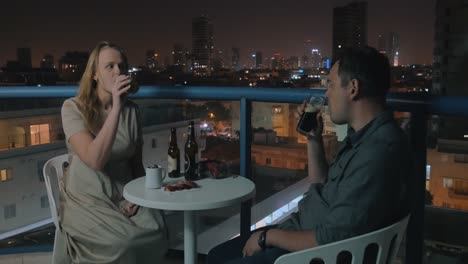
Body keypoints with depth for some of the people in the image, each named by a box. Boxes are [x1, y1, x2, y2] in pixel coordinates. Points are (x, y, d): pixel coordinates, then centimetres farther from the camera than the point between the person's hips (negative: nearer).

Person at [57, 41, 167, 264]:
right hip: (87, 200, -4)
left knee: (155, 231, -22)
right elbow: (95, 160, -26)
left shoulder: (131, 110, 3)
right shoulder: (73, 107, -11)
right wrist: (115, 108, -29)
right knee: (121, 243, -29)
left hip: (124, 197, 4)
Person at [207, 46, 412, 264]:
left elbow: (331, 239, -27)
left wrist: (268, 236, -14)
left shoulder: (378, 152, -28)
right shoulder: (362, 136, 5)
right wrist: (313, 137, 5)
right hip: (303, 230, 9)